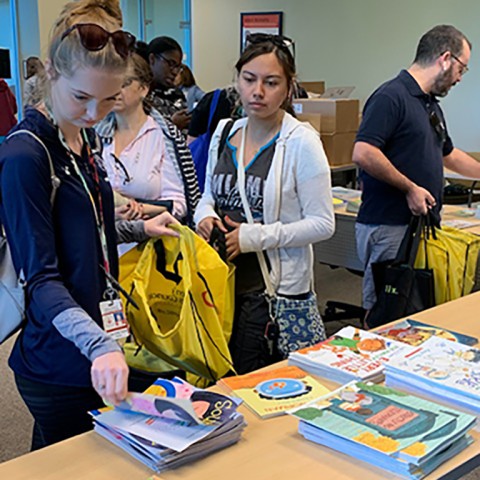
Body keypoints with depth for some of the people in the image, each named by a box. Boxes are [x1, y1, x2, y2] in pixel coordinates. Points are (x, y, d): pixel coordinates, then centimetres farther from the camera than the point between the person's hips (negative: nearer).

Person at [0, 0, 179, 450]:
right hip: (59, 366, -8)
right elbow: (42, 278, -24)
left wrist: (139, 229, 10)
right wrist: (99, 345, -35)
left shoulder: (84, 137, 6)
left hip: (96, 352, 9)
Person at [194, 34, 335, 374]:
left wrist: (254, 237, -18)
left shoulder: (301, 142, -11)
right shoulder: (224, 133, 7)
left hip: (276, 287, -5)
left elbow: (322, 224, -13)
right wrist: (205, 216, -4)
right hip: (222, 280, 6)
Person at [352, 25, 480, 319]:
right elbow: (363, 153, -24)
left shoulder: (431, 104, 17)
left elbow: (449, 154, 32)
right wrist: (410, 188, -17)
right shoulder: (392, 97, -13)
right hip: (389, 227, -9)